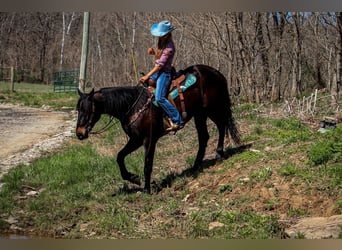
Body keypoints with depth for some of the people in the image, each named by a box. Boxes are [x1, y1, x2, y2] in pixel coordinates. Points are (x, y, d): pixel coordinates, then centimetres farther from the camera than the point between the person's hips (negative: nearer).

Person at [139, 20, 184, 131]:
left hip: (164, 73, -10)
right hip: (157, 72, 10)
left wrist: (147, 76, -25)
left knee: (159, 98, -23)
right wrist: (153, 52, 1)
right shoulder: (161, 42, 8)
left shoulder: (169, 47, -20)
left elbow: (160, 64, -23)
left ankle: (178, 121, -21)